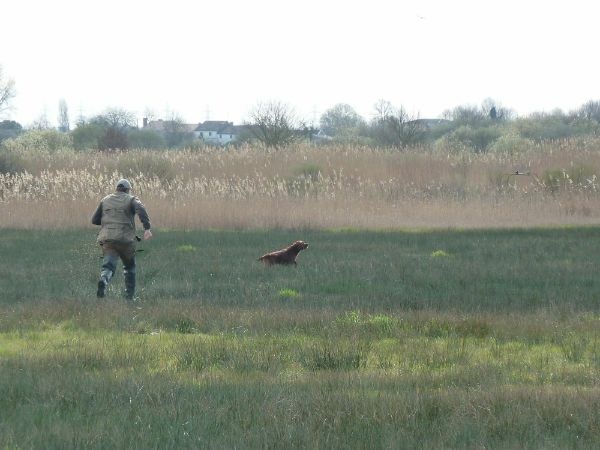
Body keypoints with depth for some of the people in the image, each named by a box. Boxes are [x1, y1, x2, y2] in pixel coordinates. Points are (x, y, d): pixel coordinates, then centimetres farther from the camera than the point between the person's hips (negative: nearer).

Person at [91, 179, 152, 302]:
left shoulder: (105, 200, 17)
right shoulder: (131, 200, 6)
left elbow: (94, 220, 17)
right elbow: (141, 210, -17)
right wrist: (147, 228, -26)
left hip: (107, 239, 2)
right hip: (125, 239, -2)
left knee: (108, 266, -8)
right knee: (130, 267, 19)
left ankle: (103, 280, -42)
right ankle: (129, 296, 19)